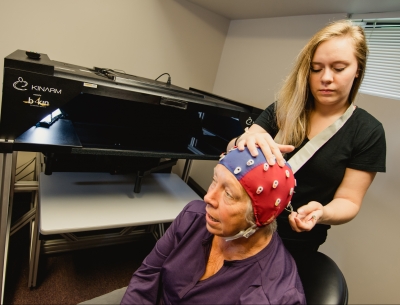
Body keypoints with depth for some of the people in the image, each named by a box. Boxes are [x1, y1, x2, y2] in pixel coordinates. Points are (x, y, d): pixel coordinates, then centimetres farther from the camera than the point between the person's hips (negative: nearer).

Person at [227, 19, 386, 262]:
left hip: (295, 243, -2)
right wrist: (245, 141, -36)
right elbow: (232, 149, -12)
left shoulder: (368, 132, -11)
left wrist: (322, 213, -31)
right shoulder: (283, 109, -6)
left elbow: (348, 200, -9)